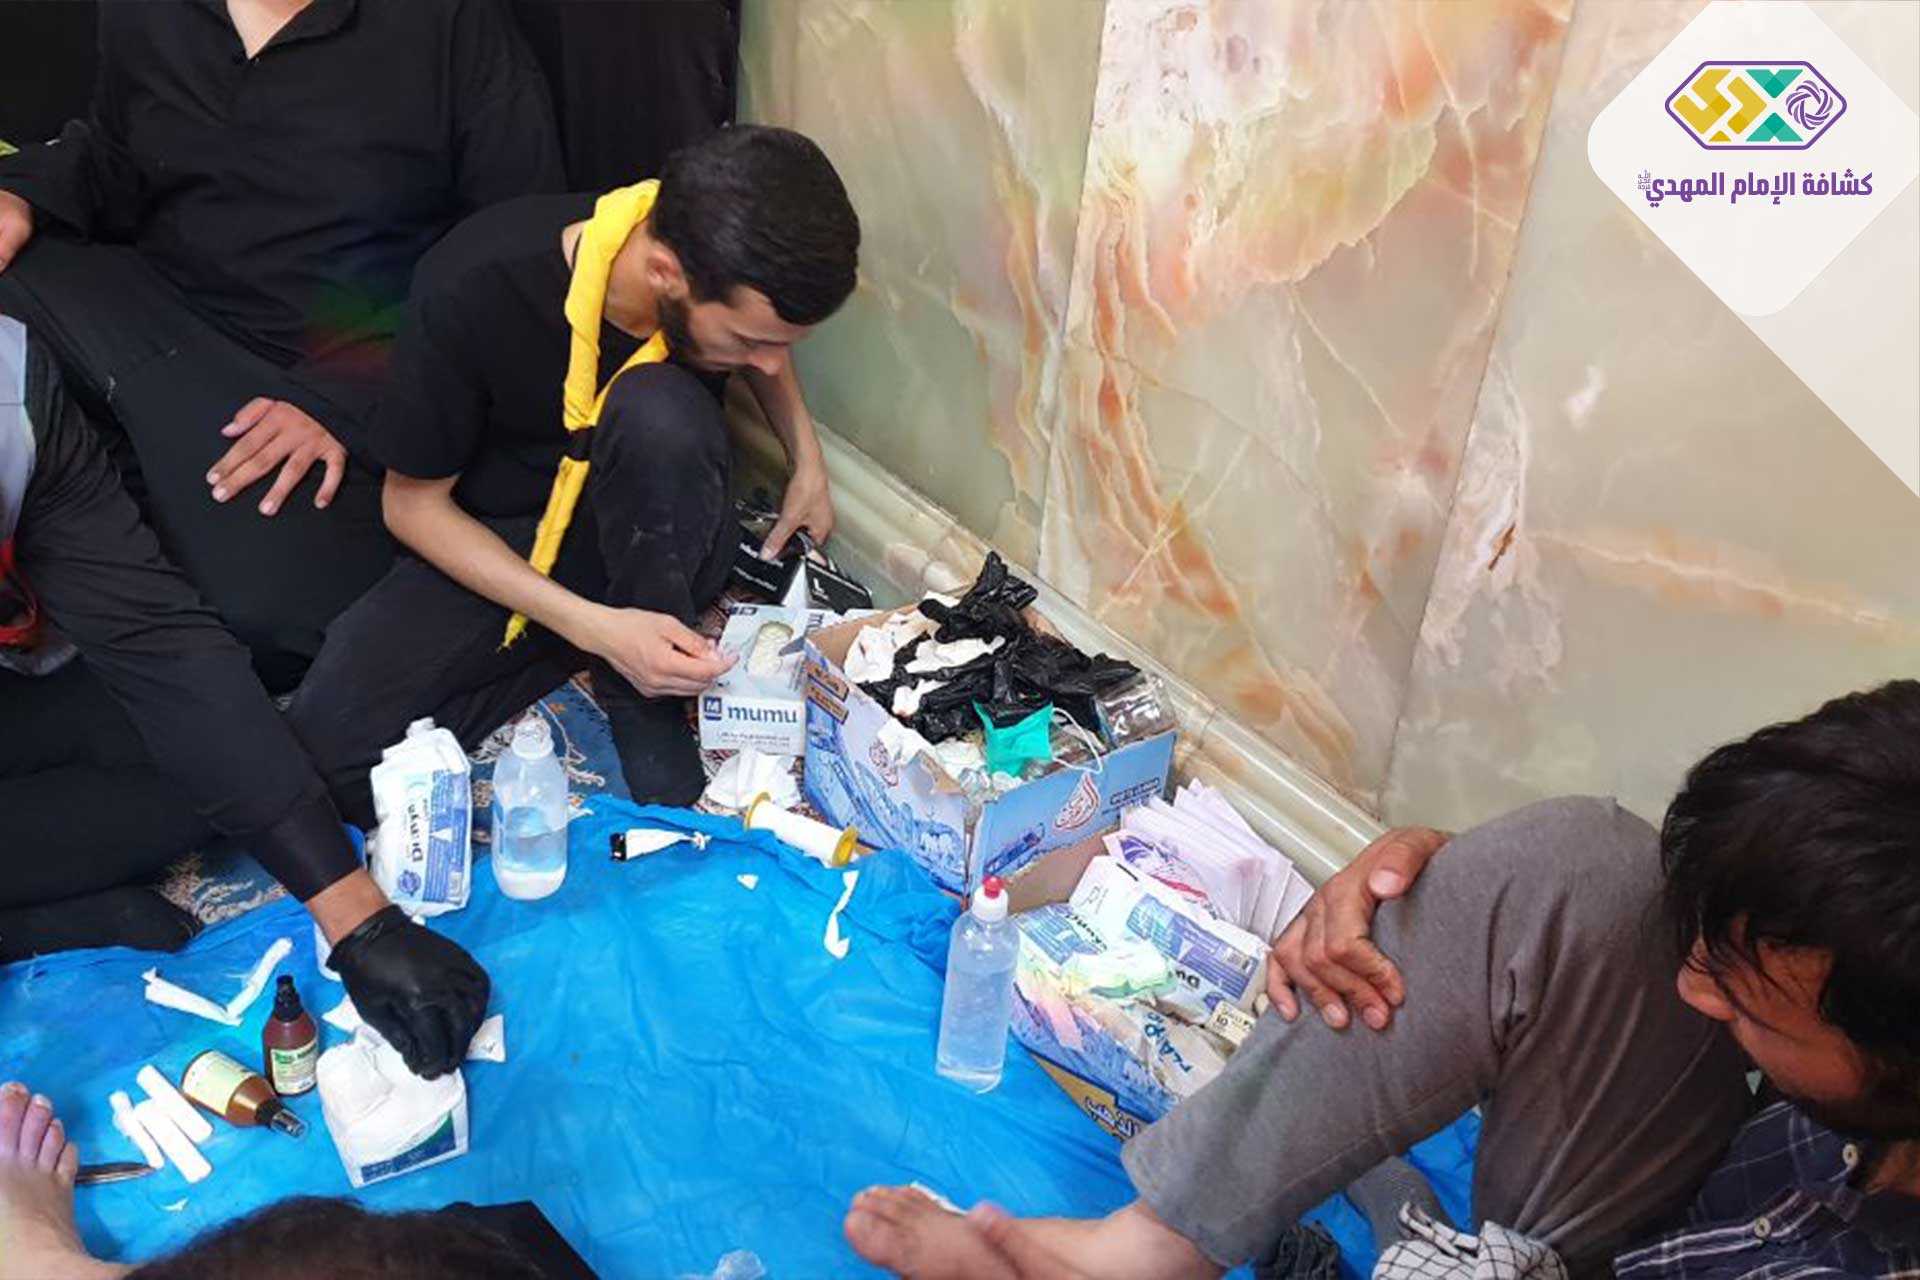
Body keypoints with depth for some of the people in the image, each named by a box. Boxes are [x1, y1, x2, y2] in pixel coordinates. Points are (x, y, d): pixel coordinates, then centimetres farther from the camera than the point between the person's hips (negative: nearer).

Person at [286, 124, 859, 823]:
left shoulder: (733, 279, -17)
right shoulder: (472, 288, -29)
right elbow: (413, 502, -16)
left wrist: (807, 455, -3)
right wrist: (593, 626, -27)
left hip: (649, 533, 1)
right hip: (496, 547, -1)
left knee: (659, 407, -34)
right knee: (327, 748, -24)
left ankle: (642, 694, -15)